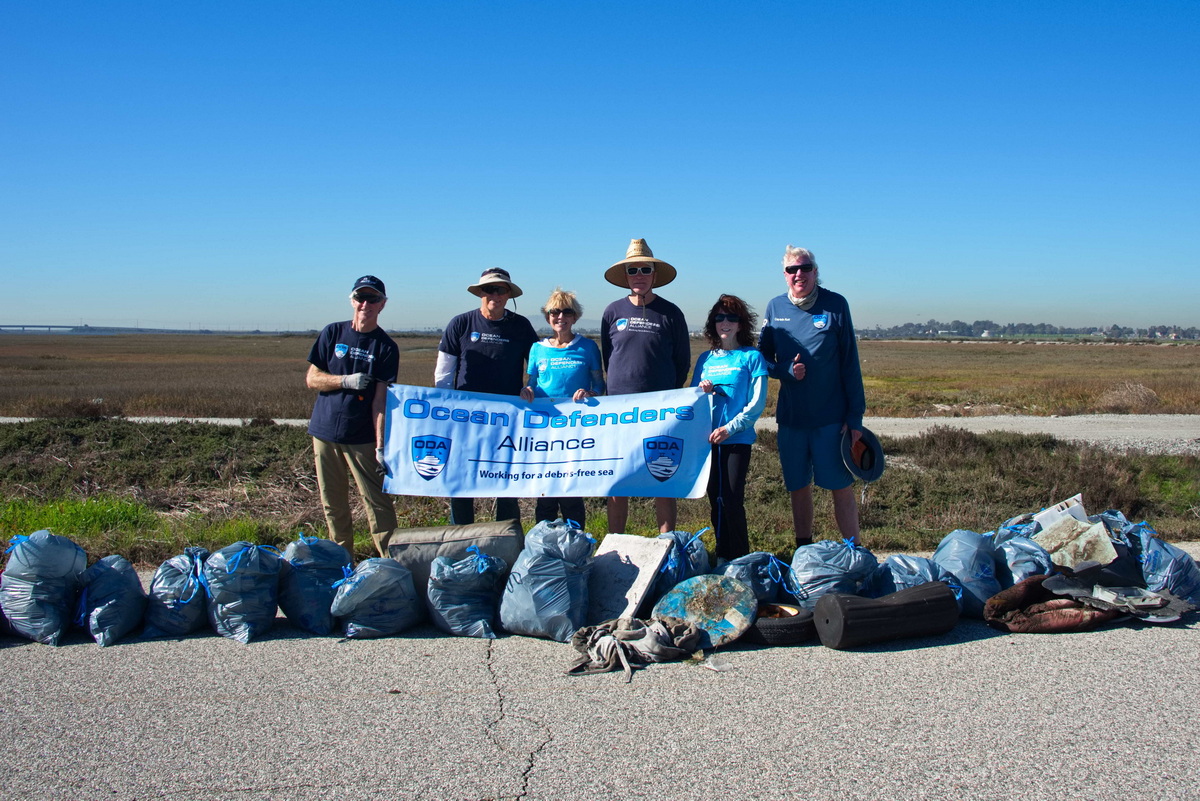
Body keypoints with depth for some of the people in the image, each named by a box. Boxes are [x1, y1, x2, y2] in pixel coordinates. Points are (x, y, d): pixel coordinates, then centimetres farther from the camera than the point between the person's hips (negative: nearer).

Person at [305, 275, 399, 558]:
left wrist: (381, 444, -19)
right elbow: (312, 379, 4)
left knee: (378, 503, -6)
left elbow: (380, 399, -9)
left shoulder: (386, 347, -3)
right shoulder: (332, 333, 5)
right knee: (333, 505, 11)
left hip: (362, 438, -3)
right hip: (325, 432, 3)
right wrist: (346, 381, -15)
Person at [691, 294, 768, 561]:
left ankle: (740, 558, 5)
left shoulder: (752, 356, -1)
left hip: (737, 438, -4)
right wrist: (702, 391, -6)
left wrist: (730, 428, -16)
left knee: (731, 499, -8)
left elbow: (757, 403, -6)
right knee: (715, 499, 8)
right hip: (707, 438, 4)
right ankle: (722, 556, 20)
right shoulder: (705, 358, 11)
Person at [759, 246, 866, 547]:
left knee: (842, 487, -1)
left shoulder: (835, 304, -4)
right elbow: (763, 358, 10)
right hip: (790, 417, 3)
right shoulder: (775, 307, 4)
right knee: (798, 487, 11)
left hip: (831, 416, -3)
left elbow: (850, 363, -3)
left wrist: (855, 416, -6)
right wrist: (787, 370, -12)